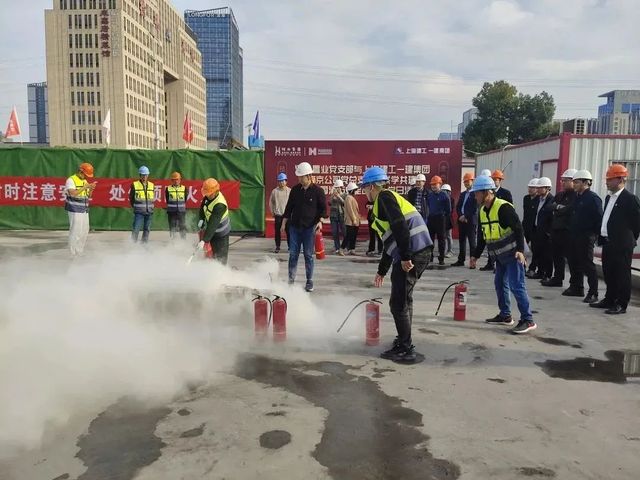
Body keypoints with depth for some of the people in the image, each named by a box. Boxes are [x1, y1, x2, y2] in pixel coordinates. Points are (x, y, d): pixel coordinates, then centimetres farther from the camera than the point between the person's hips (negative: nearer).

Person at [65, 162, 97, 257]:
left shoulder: (85, 181, 15)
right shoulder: (71, 180, -8)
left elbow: (88, 196, 15)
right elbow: (73, 193, -22)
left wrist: (91, 189, -3)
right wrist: (85, 187, -22)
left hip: (84, 210, 8)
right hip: (75, 211, -8)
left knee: (85, 231, 11)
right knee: (75, 232, -7)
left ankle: (80, 251, 23)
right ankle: (73, 253, 0)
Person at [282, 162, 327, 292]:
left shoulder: (318, 191, -5)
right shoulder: (295, 190, 4)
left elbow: (323, 208, 0)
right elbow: (289, 207, 12)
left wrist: (320, 221, -14)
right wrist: (284, 222, 10)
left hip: (309, 228, -3)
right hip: (294, 227, 3)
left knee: (308, 255, 3)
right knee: (293, 254, 5)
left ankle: (309, 281, 12)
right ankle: (291, 279, 13)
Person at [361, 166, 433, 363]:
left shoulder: (384, 197, -2)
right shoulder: (387, 199, 27)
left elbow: (400, 225, -19)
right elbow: (390, 241, 32)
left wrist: (405, 257, -22)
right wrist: (382, 271, 36)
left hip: (412, 252, -10)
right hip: (421, 252, 10)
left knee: (398, 302, -2)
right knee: (404, 299, 20)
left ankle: (406, 350, 6)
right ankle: (402, 343, 32)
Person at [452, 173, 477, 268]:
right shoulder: (462, 194, 19)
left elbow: (475, 208, -12)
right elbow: (458, 207, 13)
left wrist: (466, 216, -13)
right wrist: (461, 216, -4)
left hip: (471, 221, -7)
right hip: (462, 220, 7)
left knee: (472, 242, -4)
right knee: (462, 241, 9)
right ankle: (461, 260, 14)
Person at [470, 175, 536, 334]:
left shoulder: (503, 207, -19)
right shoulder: (482, 211, 9)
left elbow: (518, 229, -22)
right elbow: (482, 237, 17)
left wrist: (520, 250, -31)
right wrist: (476, 255, 17)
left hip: (512, 254, -9)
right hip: (500, 256, 9)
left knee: (516, 285, -9)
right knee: (500, 283, 13)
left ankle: (528, 320, -3)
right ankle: (505, 315, 26)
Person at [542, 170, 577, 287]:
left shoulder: (577, 195, -11)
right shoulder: (560, 194, 18)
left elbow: (570, 210, -23)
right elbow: (550, 207, 9)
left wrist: (557, 209, -8)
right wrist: (559, 207, -9)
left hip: (568, 230, -8)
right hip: (556, 229, 9)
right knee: (557, 255, 15)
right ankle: (557, 278, 27)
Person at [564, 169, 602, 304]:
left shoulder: (593, 198, -11)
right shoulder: (577, 197, 14)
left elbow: (599, 218, -15)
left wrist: (596, 234, -16)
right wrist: (571, 230, 11)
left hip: (586, 237, -8)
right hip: (574, 236, 9)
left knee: (587, 265, -4)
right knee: (574, 263, 14)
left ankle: (593, 293, 3)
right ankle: (576, 288, 26)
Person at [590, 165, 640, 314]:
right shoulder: (609, 198, 15)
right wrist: (602, 238, 11)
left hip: (621, 245, -8)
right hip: (607, 243, 8)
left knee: (622, 275, -1)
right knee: (608, 274, 15)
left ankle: (621, 305, 6)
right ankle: (609, 300, 26)